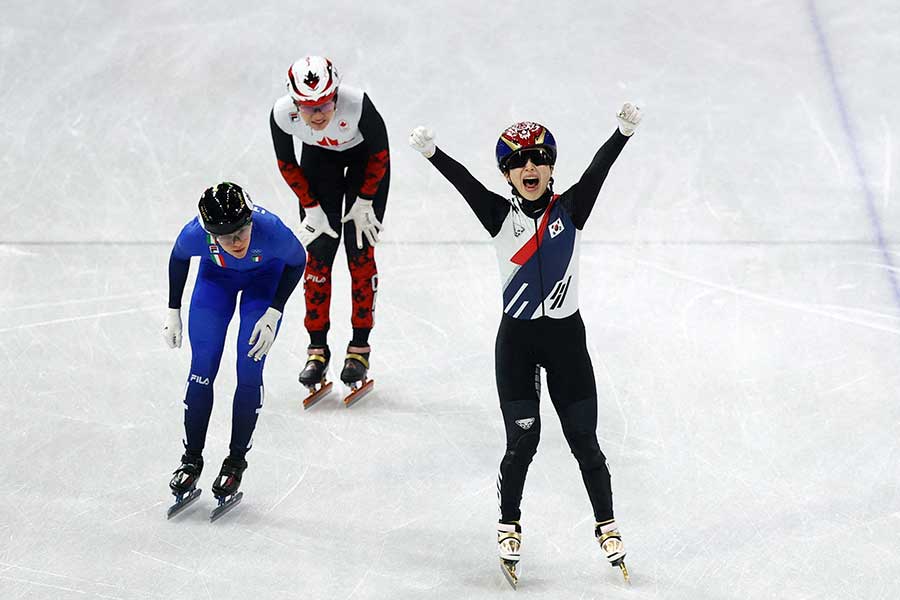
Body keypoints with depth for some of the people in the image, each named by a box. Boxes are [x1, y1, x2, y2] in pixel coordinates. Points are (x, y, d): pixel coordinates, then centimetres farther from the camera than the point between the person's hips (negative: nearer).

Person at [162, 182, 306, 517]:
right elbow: (178, 258, -10)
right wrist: (173, 312, -4)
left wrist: (273, 314, -20)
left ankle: (236, 461, 8)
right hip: (217, 275, 1)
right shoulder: (195, 235, -37)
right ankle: (192, 459, 14)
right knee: (202, 368, -1)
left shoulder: (270, 229, -42)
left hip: (265, 278, -1)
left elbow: (297, 261, -18)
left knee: (249, 372, -8)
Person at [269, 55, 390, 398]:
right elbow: (287, 164, -11)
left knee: (360, 251, -6)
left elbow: (380, 154, -20)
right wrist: (312, 208, -12)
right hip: (319, 157, 2)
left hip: (365, 156, -2)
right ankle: (317, 349, 8)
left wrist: (364, 202, -14)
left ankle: (360, 348, 5)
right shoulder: (282, 115, -32)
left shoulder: (357, 105, -40)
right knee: (318, 250, -2)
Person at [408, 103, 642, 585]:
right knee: (522, 441, 1)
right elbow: (463, 181, -18)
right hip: (517, 339, -1)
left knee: (584, 440, 6)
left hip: (565, 337, 1)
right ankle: (509, 527, 21)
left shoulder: (570, 210, -2)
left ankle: (606, 526, 22)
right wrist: (430, 151, -34)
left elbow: (599, 168, -16)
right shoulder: (501, 216, -3)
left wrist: (624, 131, -33)